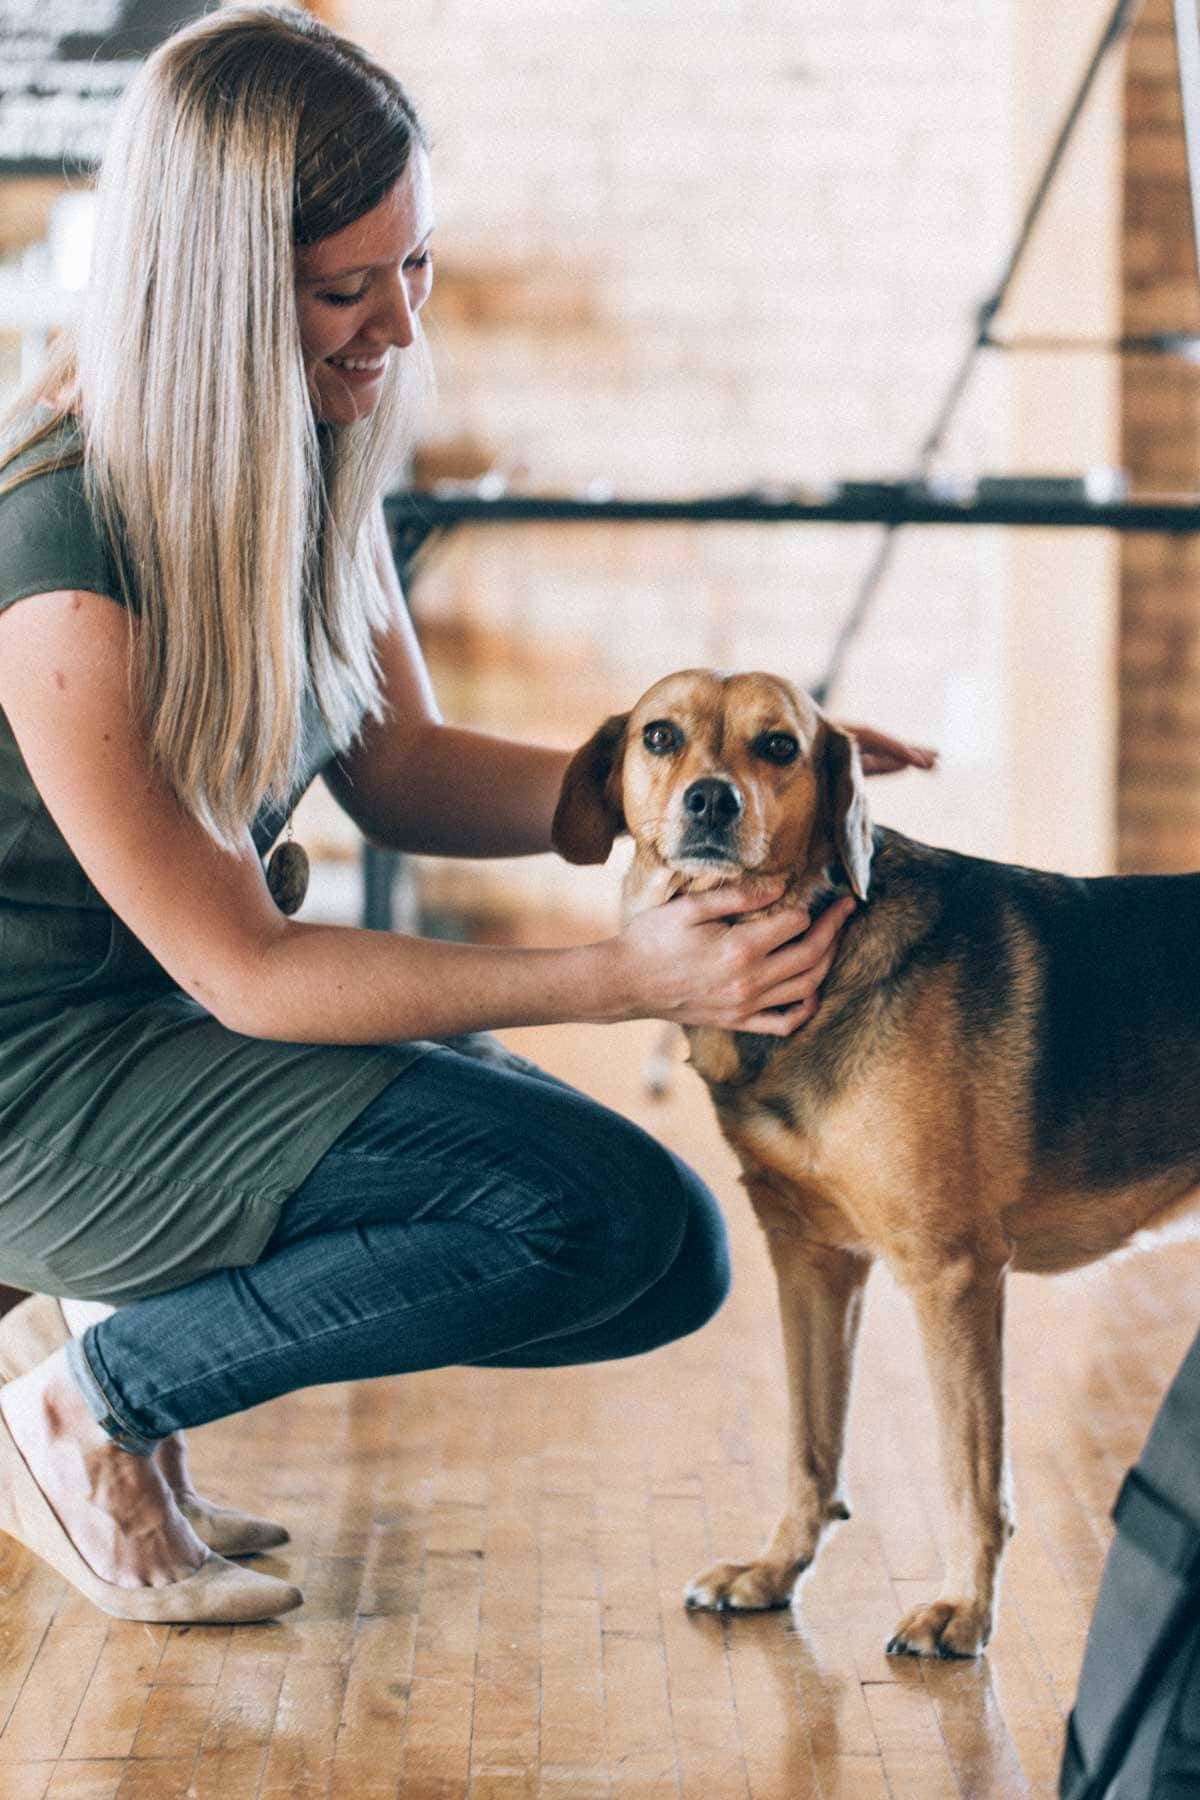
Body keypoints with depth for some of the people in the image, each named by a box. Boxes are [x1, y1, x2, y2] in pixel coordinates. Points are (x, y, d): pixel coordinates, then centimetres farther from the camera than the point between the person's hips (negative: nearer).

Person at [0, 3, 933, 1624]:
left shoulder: (308, 448, -2)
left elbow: (396, 771, 7)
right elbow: (241, 972, -22)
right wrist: (622, 979, -28)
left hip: (170, 1022, 8)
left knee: (665, 1258, 7)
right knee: (619, 1221, -21)